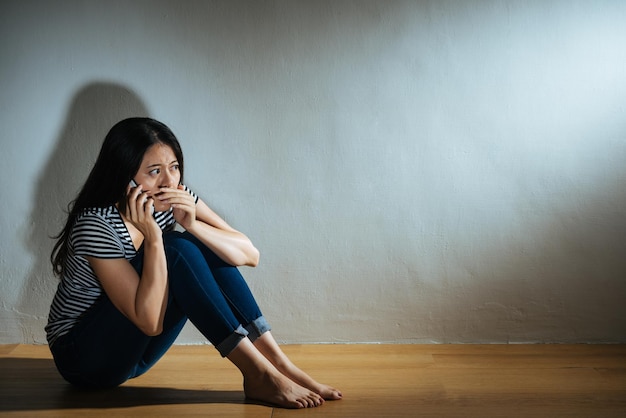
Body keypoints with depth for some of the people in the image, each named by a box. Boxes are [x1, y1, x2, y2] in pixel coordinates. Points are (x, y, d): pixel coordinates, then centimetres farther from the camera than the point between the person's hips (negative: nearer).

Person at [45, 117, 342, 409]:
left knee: (204, 245, -14)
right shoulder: (95, 225, -26)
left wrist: (192, 225, -27)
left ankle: (279, 363, -17)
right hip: (83, 355, -6)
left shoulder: (174, 198, -7)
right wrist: (153, 236, -34)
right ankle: (260, 375, -25)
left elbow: (250, 255, -12)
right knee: (173, 251, -28)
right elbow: (149, 322, -29)